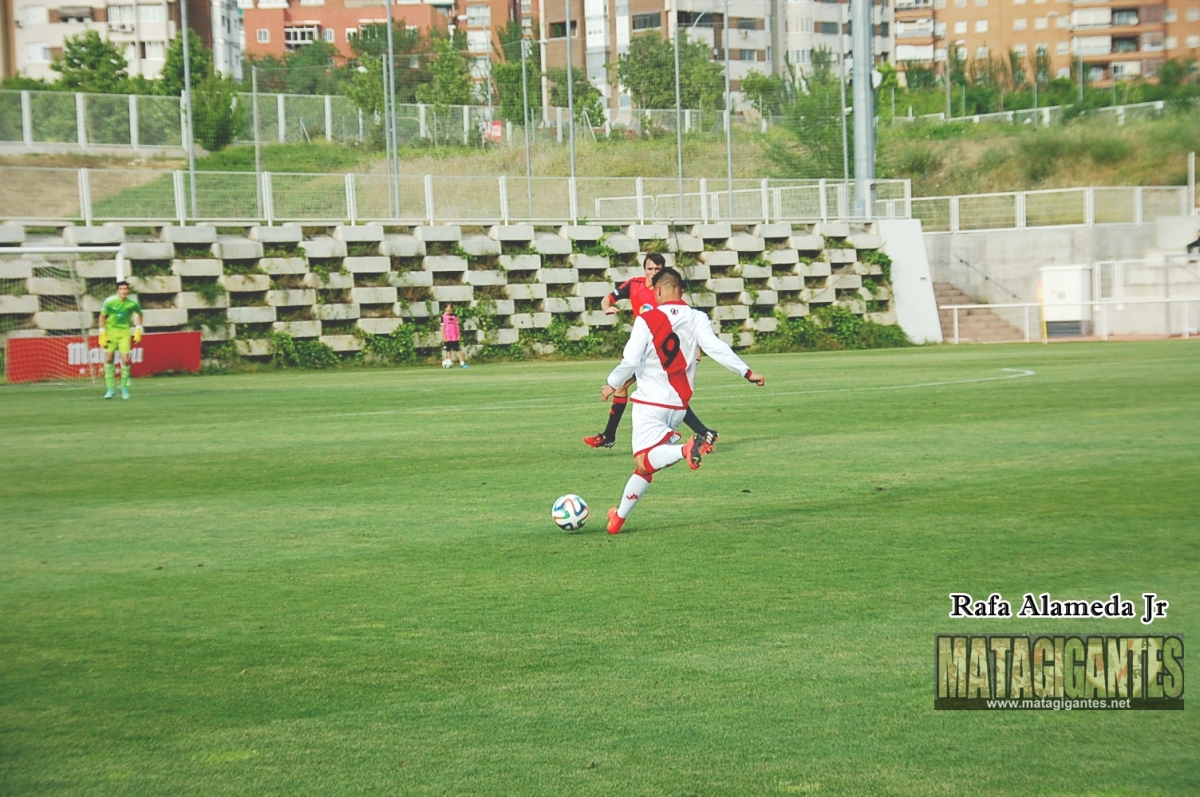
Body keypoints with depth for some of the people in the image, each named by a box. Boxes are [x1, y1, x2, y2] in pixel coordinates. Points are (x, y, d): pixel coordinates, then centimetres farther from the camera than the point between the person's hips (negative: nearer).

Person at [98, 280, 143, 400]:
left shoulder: (133, 303, -12)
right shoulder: (109, 301, -15)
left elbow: (139, 314, 10)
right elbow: (102, 316, -2)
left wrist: (138, 330, 4)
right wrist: (102, 334, -6)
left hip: (124, 332, 0)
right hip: (110, 331, 0)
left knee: (125, 360, -8)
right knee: (108, 359, -2)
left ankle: (124, 388, 9)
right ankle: (110, 388, 9)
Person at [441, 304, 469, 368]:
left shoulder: (455, 316, 9)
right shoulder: (443, 316, 1)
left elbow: (457, 326, 9)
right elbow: (442, 327, -1)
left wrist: (459, 335, 2)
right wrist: (443, 336, -8)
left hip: (455, 337, 2)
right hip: (447, 338, -2)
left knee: (458, 350, -2)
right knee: (448, 350, 3)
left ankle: (462, 363, -5)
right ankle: (448, 363, 9)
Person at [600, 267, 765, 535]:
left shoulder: (647, 320, -9)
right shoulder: (697, 319, 0)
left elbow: (630, 360, -11)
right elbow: (717, 348, -12)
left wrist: (612, 385, 6)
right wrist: (747, 373, -10)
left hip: (650, 402, -6)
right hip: (679, 405, 6)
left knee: (644, 461, -17)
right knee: (646, 465, 15)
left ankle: (686, 449, -43)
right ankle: (619, 517, 21)